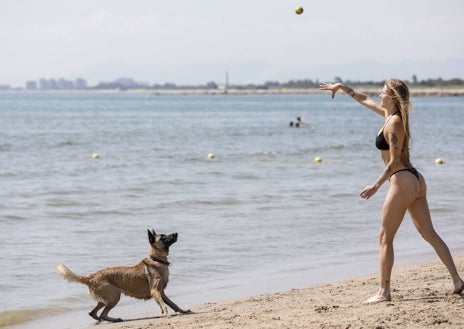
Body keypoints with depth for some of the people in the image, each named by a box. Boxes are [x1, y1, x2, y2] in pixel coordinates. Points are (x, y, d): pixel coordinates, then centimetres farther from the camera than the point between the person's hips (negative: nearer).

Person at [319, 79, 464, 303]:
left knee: (385, 238, -2)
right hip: (416, 181, 10)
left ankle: (384, 292, 0)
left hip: (403, 182, -10)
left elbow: (394, 160, -18)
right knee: (429, 233, 8)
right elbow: (364, 99, 29)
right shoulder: (389, 114, 13)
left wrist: (377, 185, -17)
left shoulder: (393, 123, -14)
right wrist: (342, 87, 28)